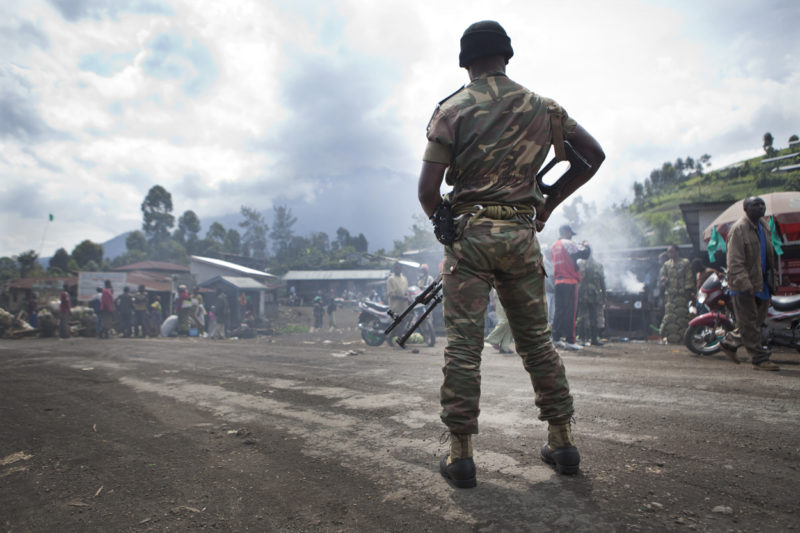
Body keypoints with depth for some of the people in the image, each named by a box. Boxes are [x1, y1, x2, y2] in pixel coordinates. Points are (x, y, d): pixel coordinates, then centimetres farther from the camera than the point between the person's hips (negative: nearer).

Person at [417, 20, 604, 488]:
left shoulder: (452, 110, -1)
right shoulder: (542, 107, 9)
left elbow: (427, 190, -7)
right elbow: (594, 155, 13)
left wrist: (441, 222, 12)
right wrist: (551, 202, 17)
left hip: (469, 234, -3)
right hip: (522, 234, 3)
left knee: (464, 345, 0)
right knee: (537, 340, 13)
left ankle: (461, 454, 5)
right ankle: (562, 442, 22)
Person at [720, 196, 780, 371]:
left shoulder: (764, 225, 14)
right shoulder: (739, 229, -13)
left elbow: (770, 255, 25)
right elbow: (735, 261, -18)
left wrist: (773, 279, 20)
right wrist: (744, 284, -25)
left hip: (762, 283, 9)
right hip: (744, 286, -9)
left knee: (757, 321, 14)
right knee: (750, 325, -1)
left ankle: (729, 342, 29)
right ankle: (760, 359, 5)